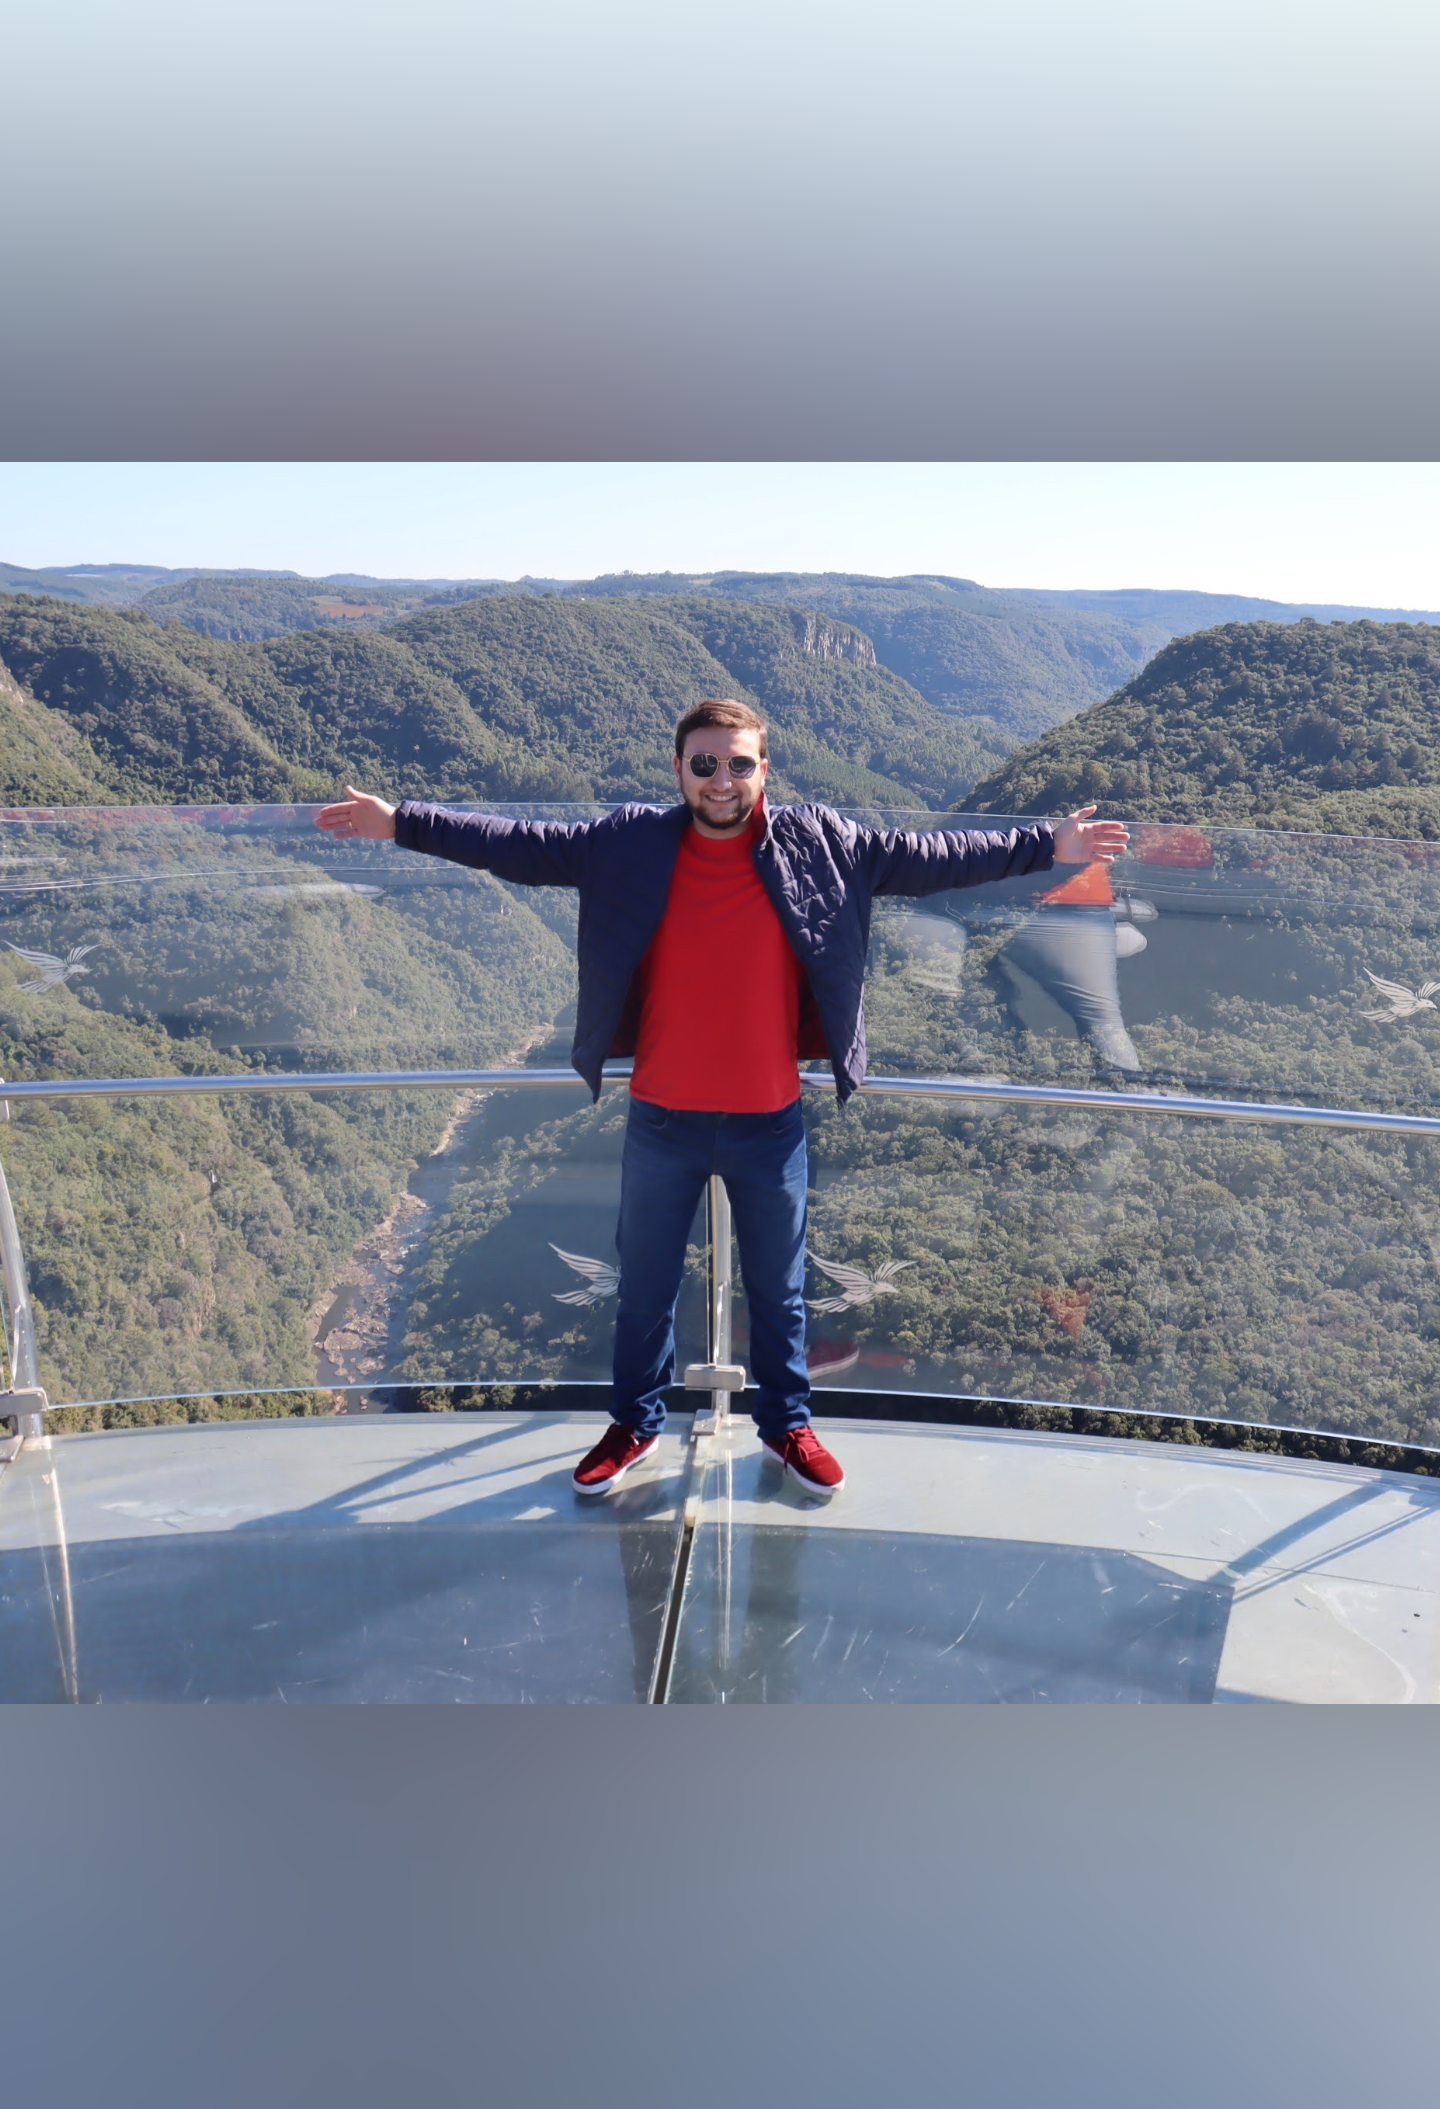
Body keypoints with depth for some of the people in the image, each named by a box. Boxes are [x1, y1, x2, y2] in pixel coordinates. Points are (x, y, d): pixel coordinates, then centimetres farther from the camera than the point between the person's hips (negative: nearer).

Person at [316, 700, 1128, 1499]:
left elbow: (931, 858, -1)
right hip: (663, 1122, 0)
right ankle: (636, 1424, 39)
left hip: (771, 1123, 0)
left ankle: (788, 1423, 40)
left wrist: (1047, 847, -1)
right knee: (646, 1285, 17)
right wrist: (402, 823, -7)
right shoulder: (630, 845, -6)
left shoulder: (821, 844, -6)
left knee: (779, 1287, 17)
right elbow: (522, 845, -4)